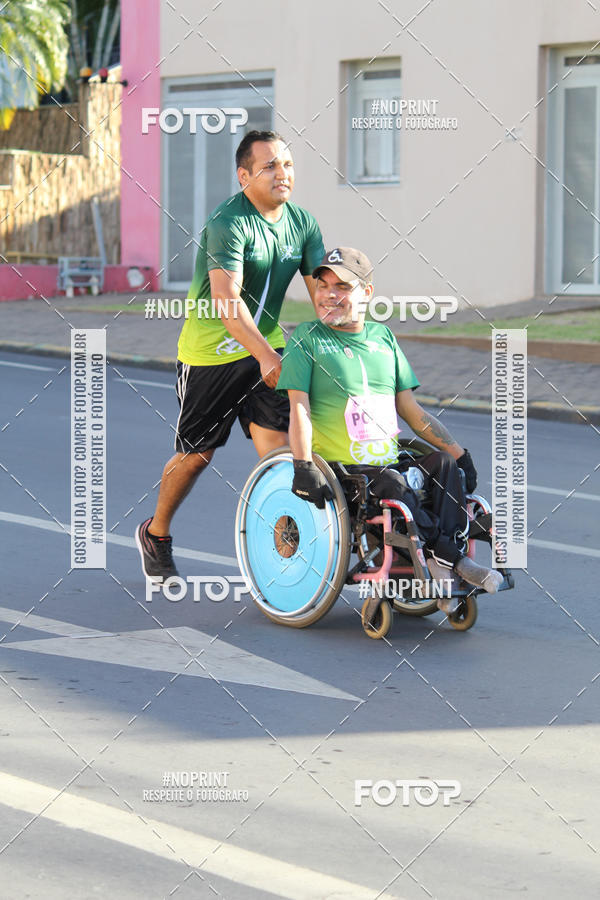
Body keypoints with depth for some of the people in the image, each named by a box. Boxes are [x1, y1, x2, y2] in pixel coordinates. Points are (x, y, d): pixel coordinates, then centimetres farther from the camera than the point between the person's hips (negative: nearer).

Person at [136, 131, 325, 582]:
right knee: (197, 454, 7)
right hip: (212, 352, -5)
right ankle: (156, 535, 31)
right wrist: (265, 356, -43)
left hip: (267, 345, 5)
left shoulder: (302, 223, -1)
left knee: (277, 444, -11)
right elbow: (226, 300, -33)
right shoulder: (228, 224, -22)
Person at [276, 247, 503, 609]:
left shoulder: (383, 336, 17)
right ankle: (454, 560, -26)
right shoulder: (307, 338, 4)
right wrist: (303, 465, -21)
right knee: (392, 484, -33)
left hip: (391, 462, 5)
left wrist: (459, 452, 7)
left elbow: (411, 409, 17)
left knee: (445, 464, -21)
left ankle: (443, 562, -31)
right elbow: (299, 408, -5)